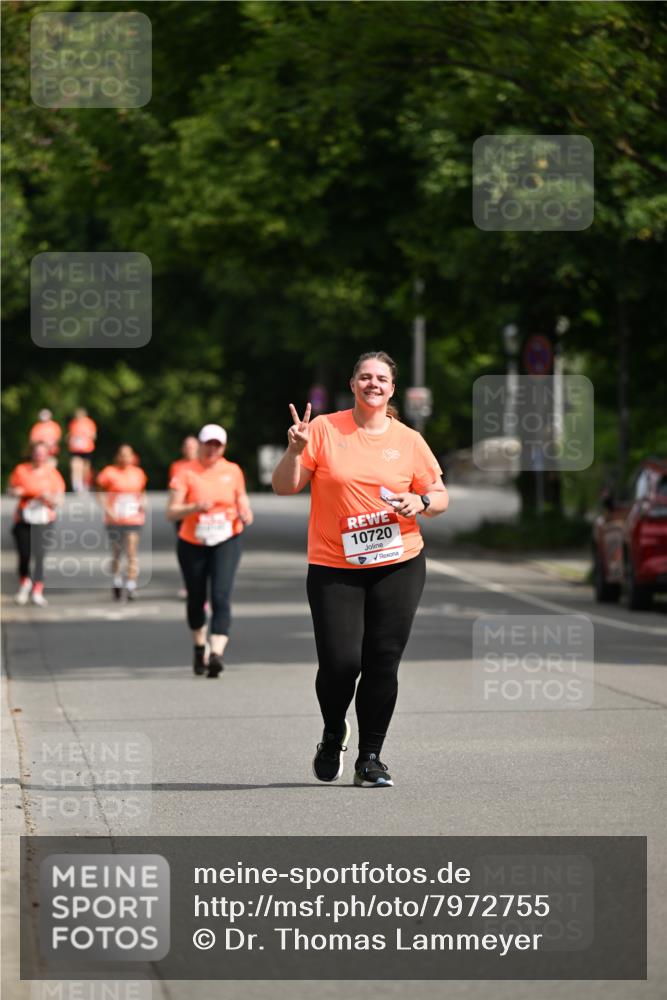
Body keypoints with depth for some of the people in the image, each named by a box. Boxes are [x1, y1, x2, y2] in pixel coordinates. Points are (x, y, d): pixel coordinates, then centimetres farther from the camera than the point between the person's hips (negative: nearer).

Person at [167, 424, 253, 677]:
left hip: (226, 542, 0)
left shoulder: (233, 471, 4)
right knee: (196, 599, 11)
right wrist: (195, 507, -27)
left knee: (221, 596, -18)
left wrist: (245, 513, -5)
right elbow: (172, 513, -8)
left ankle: (217, 653, -28)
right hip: (192, 544, 0)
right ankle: (199, 647, 37)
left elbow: (242, 498, 18)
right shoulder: (187, 474, -3)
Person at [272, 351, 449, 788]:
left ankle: (370, 758, 12)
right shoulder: (324, 429, 1)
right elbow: (284, 487, 2)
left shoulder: (409, 441, 6)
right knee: (341, 661, -10)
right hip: (334, 567, -2)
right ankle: (333, 735, 20)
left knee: (383, 663, -1)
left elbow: (441, 497, 13)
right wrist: (295, 450, -16)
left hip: (398, 565, 2)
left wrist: (420, 502, -8)